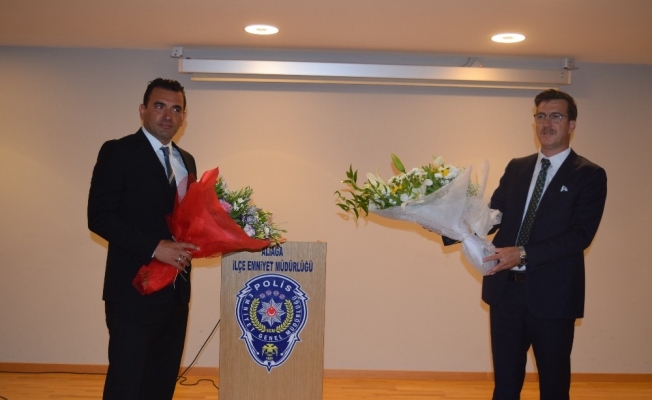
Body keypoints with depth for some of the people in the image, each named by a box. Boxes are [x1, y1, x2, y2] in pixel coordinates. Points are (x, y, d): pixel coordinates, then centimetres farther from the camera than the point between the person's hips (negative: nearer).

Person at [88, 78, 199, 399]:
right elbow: (99, 216, -14)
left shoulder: (185, 160, 14)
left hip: (176, 289, 7)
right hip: (134, 290, -7)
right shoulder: (118, 152, -6)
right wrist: (154, 247, -21)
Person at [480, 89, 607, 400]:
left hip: (552, 294, -4)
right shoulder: (516, 168, 10)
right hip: (506, 290, 4)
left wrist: (524, 254, -25)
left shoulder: (589, 175, -5)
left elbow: (581, 234, -16)